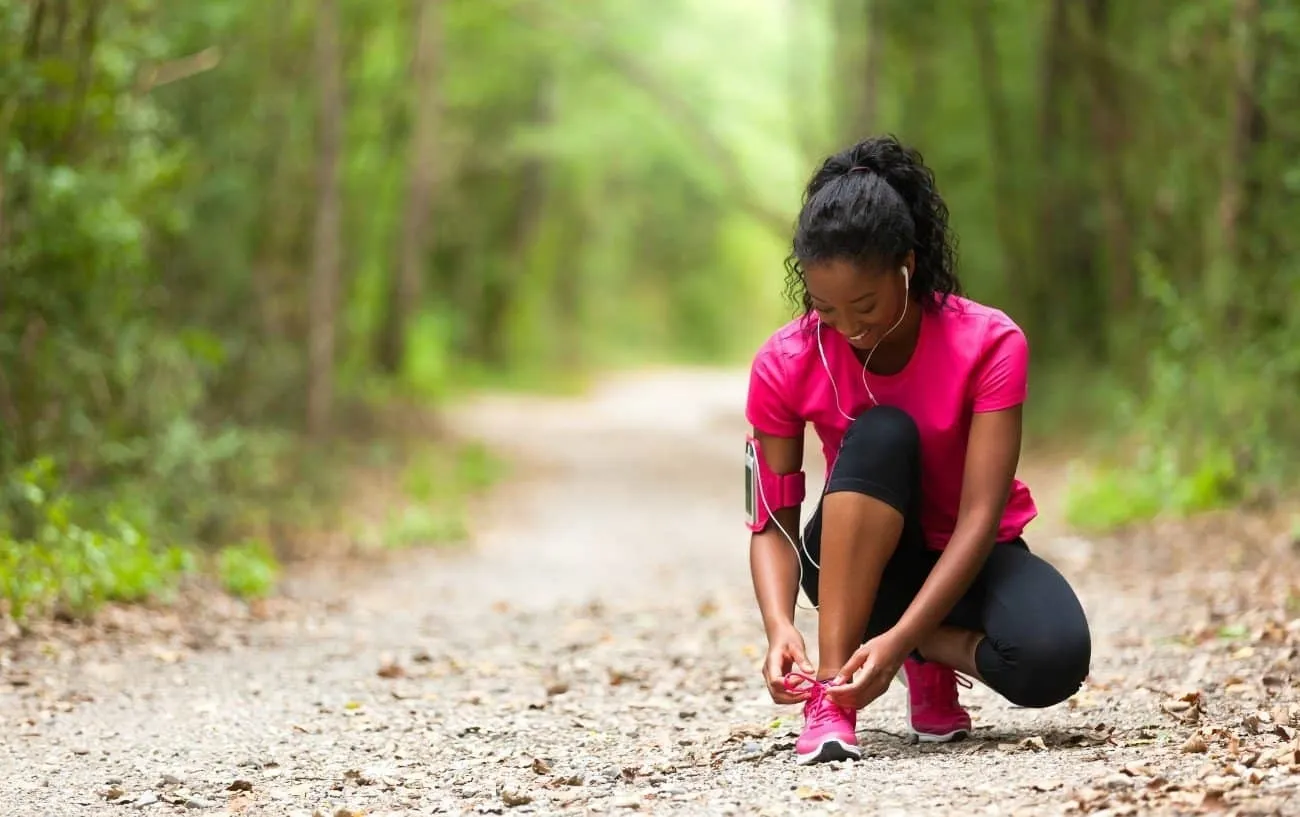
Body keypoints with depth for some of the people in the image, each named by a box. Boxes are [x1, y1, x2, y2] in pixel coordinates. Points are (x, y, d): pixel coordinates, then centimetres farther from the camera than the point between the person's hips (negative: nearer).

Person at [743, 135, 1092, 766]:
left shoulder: (989, 345, -20)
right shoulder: (785, 365, -15)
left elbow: (979, 518, -26)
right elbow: (772, 525, -14)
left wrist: (899, 638, -38)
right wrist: (779, 627, -36)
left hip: (965, 559, -1)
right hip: (856, 565, 1)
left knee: (1053, 660, -36)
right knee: (880, 434, -34)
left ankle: (930, 652, -3)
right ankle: (829, 691, -32)